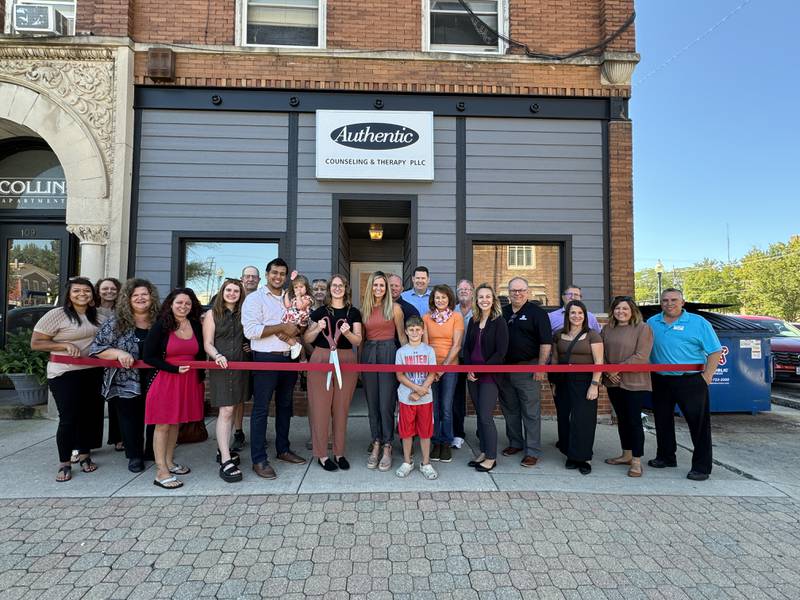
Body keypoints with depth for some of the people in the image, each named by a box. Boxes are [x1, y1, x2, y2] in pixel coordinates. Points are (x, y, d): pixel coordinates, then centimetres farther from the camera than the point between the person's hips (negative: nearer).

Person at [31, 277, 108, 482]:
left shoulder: (101, 315, 6)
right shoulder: (57, 315, -7)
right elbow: (35, 343, -7)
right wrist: (65, 345, -19)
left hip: (94, 373, 5)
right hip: (65, 374, -4)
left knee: (90, 415, 11)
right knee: (68, 419, -2)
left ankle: (84, 455, 28)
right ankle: (64, 464, 13)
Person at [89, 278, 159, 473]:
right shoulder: (116, 322, -3)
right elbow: (97, 348, -5)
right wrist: (118, 353, -20)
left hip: (155, 381, 2)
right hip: (126, 382, -1)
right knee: (130, 419, 9)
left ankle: (152, 453, 33)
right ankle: (134, 456, 28)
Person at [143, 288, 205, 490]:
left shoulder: (196, 326, 6)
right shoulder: (160, 326, -8)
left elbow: (200, 354, 14)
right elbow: (148, 357, -9)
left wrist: (200, 377, 6)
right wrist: (175, 369, -16)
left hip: (189, 381, 5)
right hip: (164, 380, -5)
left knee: (176, 423, 15)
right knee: (162, 425, 0)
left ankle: (169, 462, 28)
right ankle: (161, 472, 5)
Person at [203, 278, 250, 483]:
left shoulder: (244, 314, 11)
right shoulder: (213, 314, 2)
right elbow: (207, 343, -3)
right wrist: (217, 356, -20)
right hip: (222, 367, -4)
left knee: (231, 410, 12)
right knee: (226, 411, -10)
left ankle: (223, 449, 27)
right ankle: (226, 461, -8)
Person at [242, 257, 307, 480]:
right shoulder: (255, 298, -4)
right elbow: (250, 330, -16)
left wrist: (294, 330, -8)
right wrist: (282, 327, -17)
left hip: (289, 358, 6)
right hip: (266, 359, -6)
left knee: (285, 405, 14)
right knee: (261, 409, -1)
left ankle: (283, 449, 27)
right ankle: (259, 460, 6)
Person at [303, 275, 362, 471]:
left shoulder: (353, 312, 8)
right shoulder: (319, 311, 7)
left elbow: (358, 341, 0)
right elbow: (306, 339, 6)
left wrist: (347, 333, -19)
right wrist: (318, 329, -12)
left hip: (346, 362, 1)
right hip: (321, 360, -1)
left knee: (341, 408, 6)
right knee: (320, 407, -1)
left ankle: (339, 453, 19)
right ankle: (321, 454, 11)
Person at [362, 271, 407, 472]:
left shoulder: (394, 308, 0)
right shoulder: (364, 309, 10)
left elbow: (402, 335, 3)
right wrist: (359, 359, 9)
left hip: (388, 353, -4)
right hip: (368, 355, 4)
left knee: (386, 403, -4)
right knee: (372, 403, 8)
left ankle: (387, 448, 8)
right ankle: (376, 445, 19)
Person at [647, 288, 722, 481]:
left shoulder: (698, 322, -3)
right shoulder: (652, 323, 7)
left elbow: (715, 351, -4)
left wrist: (707, 376, -11)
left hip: (691, 381, -4)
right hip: (660, 381, 4)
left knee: (698, 423, 0)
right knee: (662, 421, 14)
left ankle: (701, 466, 10)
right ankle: (666, 457, 30)